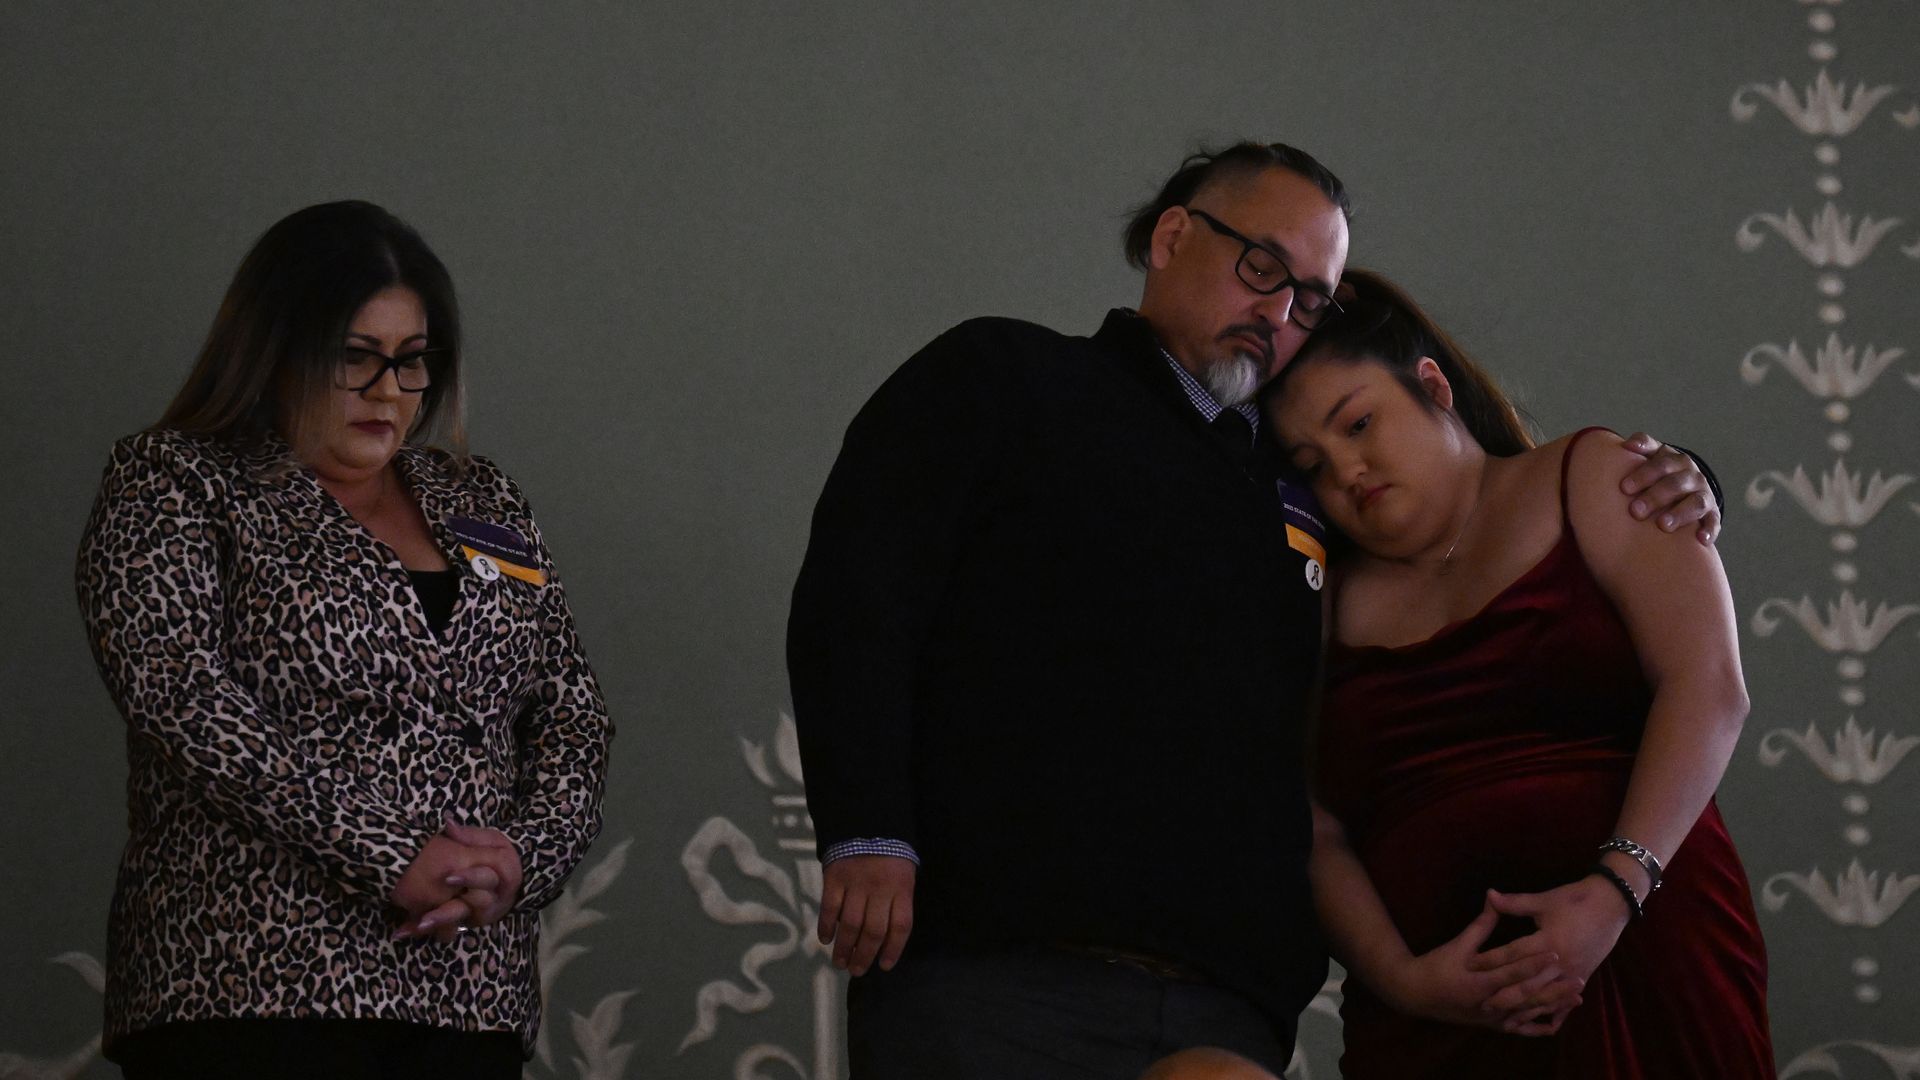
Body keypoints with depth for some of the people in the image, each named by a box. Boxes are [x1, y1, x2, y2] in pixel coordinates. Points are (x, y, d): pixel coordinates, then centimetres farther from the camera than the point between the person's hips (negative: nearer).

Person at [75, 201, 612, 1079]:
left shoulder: (479, 503, 19)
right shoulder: (172, 485, 4)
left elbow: (574, 716, 18)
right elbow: (185, 699, -11)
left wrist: (526, 855, -4)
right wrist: (393, 859, -17)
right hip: (255, 986, -4)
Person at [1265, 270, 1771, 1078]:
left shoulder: (1591, 481, 6)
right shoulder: (1329, 609, 12)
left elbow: (1708, 688, -6)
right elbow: (1318, 836, 5)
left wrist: (1615, 890, -18)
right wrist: (1399, 977, -14)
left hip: (1644, 956, -2)